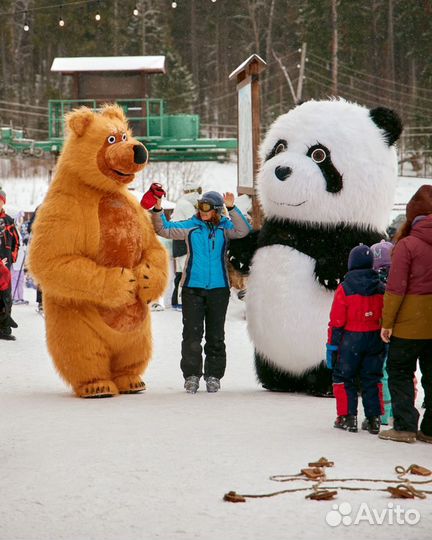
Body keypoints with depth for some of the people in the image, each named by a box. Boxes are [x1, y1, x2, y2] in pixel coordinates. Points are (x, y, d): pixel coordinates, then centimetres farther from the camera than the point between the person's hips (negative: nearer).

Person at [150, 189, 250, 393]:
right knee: (192, 334, -3)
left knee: (215, 335, 6)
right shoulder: (190, 226, 2)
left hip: (218, 288, 1)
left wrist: (232, 209, -24)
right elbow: (164, 229, -1)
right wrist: (157, 210, -17)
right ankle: (191, 375, 3)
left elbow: (242, 231, -14)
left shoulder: (224, 227, 3)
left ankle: (213, 376, 14)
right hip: (193, 288, 0)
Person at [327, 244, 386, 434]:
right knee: (372, 379, 11)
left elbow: (337, 320, -9)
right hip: (375, 339, 4)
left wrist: (332, 344, -3)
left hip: (351, 340, -4)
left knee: (344, 377, 9)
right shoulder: (381, 288, 2)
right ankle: (374, 419, 8)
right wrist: (385, 340, 17)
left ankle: (347, 416, 5)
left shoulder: (344, 288, -10)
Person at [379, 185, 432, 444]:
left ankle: (405, 427, 2)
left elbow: (396, 288, -14)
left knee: (400, 373, 6)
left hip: (409, 323, -5)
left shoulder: (407, 245, -14)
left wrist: (387, 322, -7)